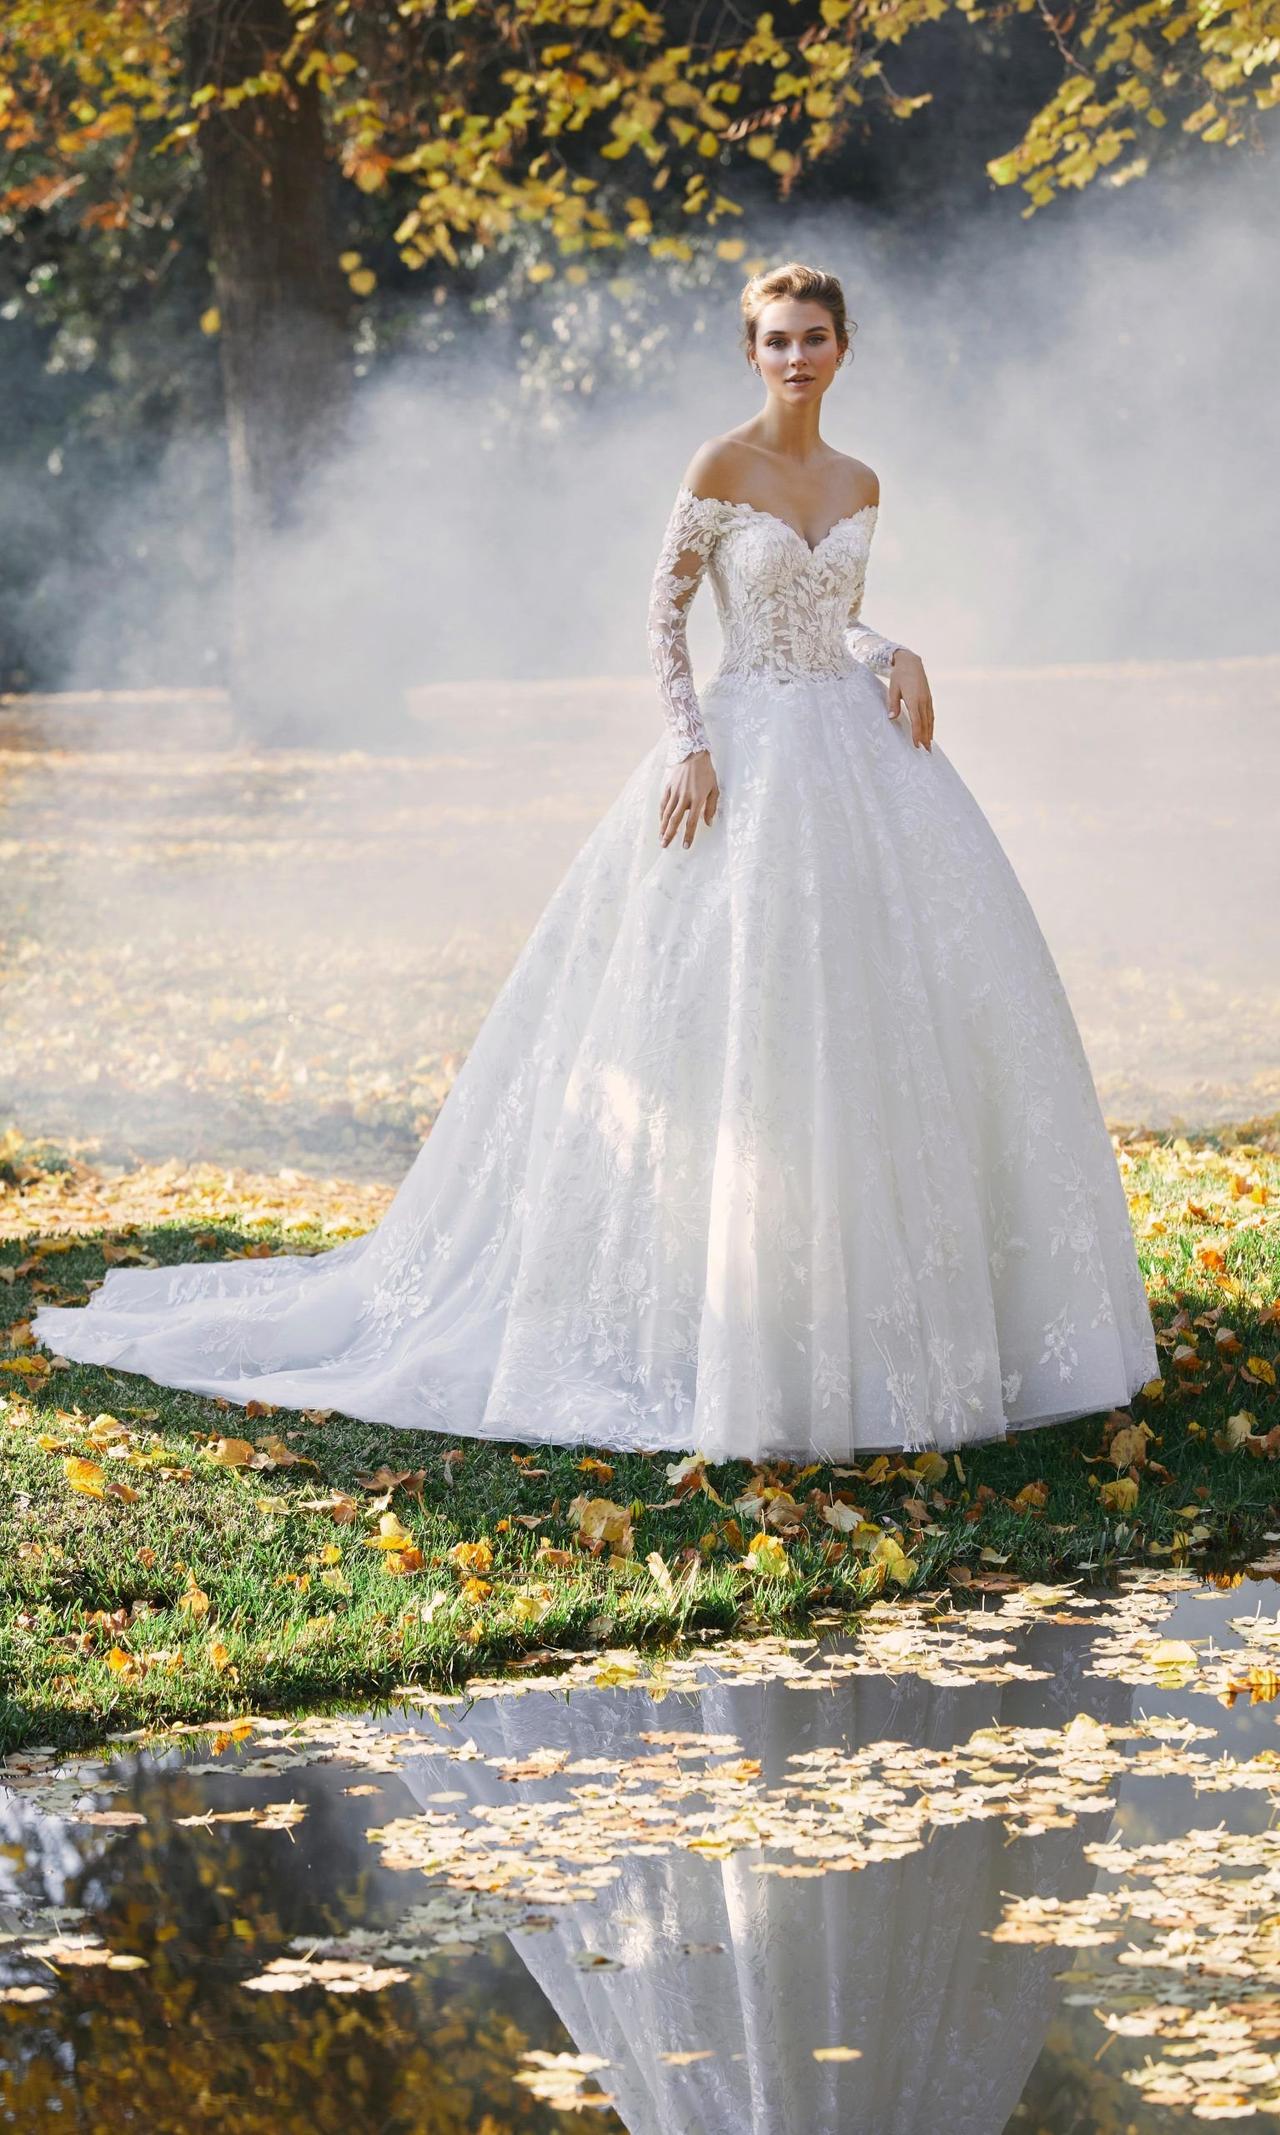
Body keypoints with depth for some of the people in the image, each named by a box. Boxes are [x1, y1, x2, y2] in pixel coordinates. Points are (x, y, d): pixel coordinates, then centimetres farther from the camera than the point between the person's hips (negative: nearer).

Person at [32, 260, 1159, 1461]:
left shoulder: (858, 485, 12)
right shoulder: (720, 469, -5)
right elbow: (664, 611, -5)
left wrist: (898, 657, 1)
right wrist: (690, 745, -15)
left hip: (858, 753, 6)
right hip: (752, 751, -6)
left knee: (887, 1018, 4)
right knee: (745, 1030, -7)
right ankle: (726, 1309, 1)